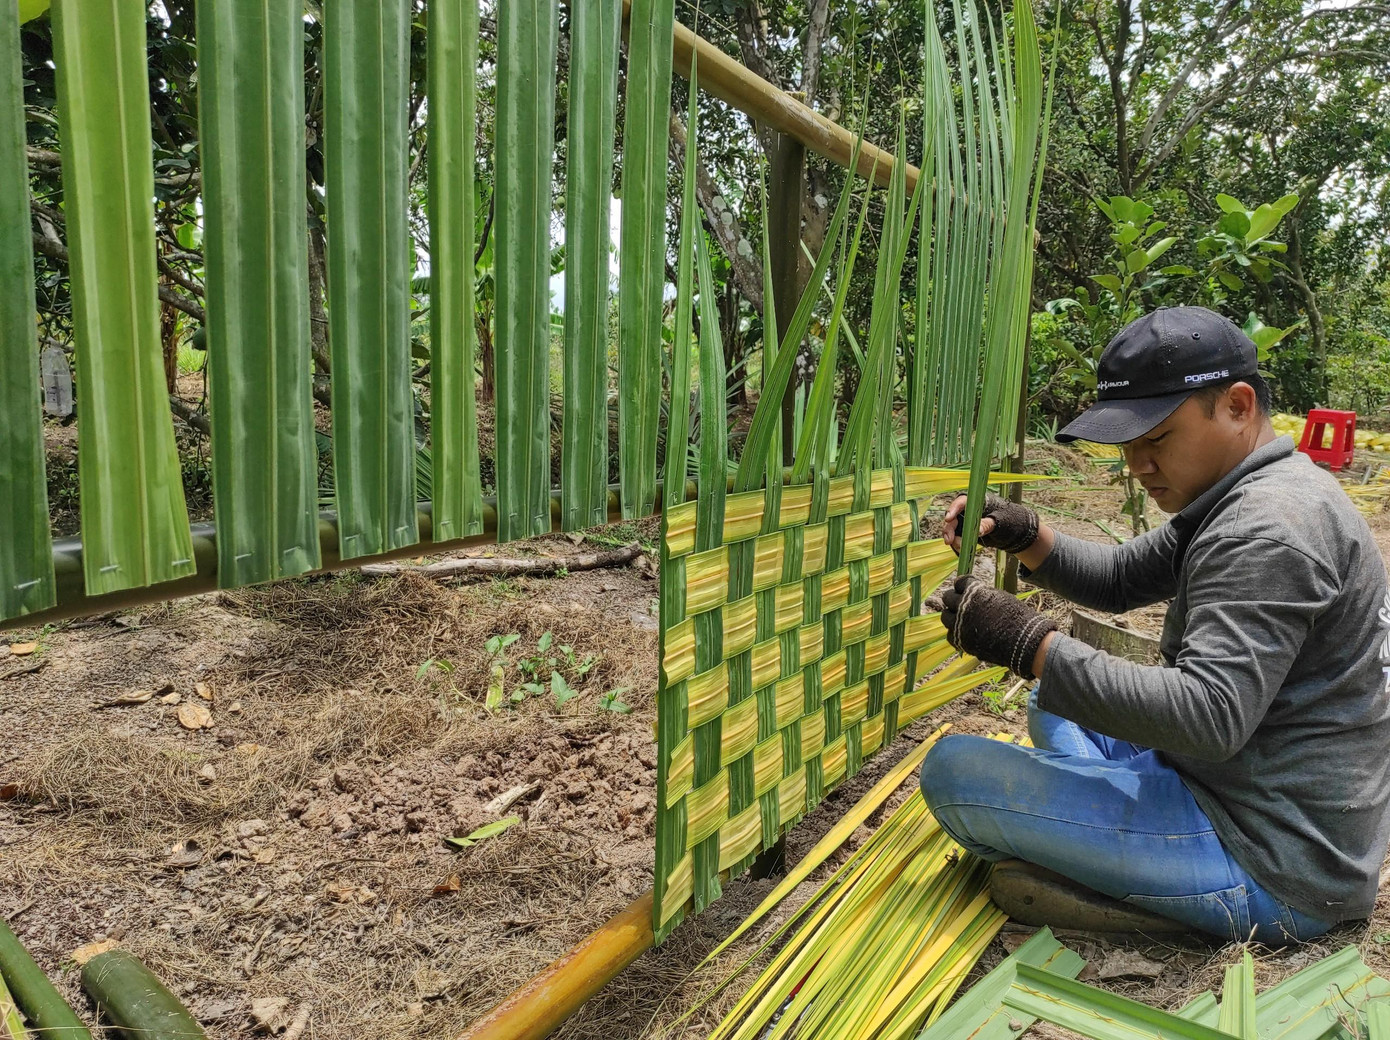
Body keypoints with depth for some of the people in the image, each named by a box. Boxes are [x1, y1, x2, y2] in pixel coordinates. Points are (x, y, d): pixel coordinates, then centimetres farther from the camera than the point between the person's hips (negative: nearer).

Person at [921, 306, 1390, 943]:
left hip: (1273, 865, -11)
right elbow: (1118, 579, 14)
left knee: (952, 770, -18)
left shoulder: (1268, 529, -24)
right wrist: (1022, 535, -5)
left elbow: (1211, 717, -33)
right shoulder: (1239, 497, 9)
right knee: (1053, 703, 25)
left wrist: (1031, 645, -30)